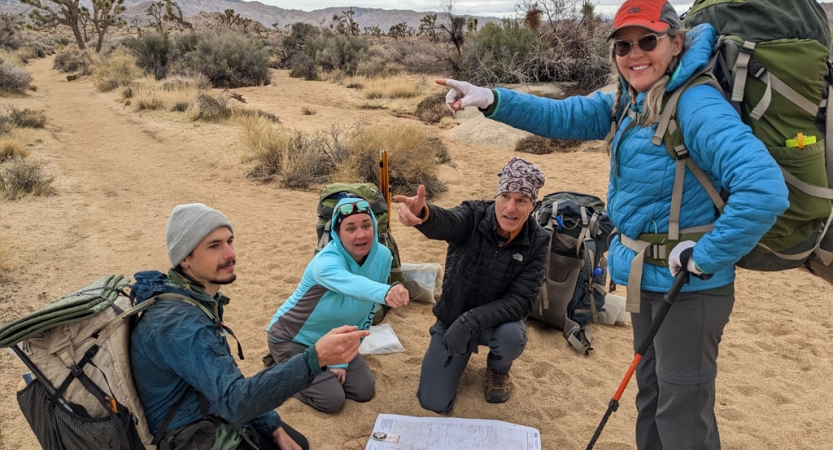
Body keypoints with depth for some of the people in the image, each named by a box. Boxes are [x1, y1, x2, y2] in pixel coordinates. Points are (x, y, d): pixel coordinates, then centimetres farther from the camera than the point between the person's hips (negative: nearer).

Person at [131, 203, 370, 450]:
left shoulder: (203, 299, 0)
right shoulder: (177, 322, -31)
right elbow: (234, 400, -38)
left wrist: (274, 428, 3)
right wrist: (315, 358, -48)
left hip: (214, 416, 8)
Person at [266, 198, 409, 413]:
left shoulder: (382, 257, -17)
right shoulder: (326, 262, -36)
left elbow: (366, 313, -7)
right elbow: (353, 284, -59)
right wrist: (386, 292, -80)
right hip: (292, 338, -6)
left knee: (364, 391, 3)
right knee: (332, 400, -11)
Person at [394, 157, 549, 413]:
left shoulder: (537, 242, -17)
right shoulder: (473, 216, -21)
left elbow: (521, 300, -22)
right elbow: (445, 223, -44)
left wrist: (471, 320, -36)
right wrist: (423, 213, -70)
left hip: (497, 320, 0)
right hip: (452, 318, 0)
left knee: (512, 335, -35)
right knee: (434, 403, -6)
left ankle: (498, 370, 3)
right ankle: (462, 355, 25)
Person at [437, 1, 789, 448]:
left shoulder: (696, 105, -23)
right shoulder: (628, 103, 5)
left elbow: (764, 189, -33)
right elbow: (564, 117, 3)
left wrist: (706, 258, -26)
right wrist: (491, 99, -10)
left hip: (689, 286, -8)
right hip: (648, 278, 9)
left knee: (682, 411, 6)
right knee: (651, 394, 25)